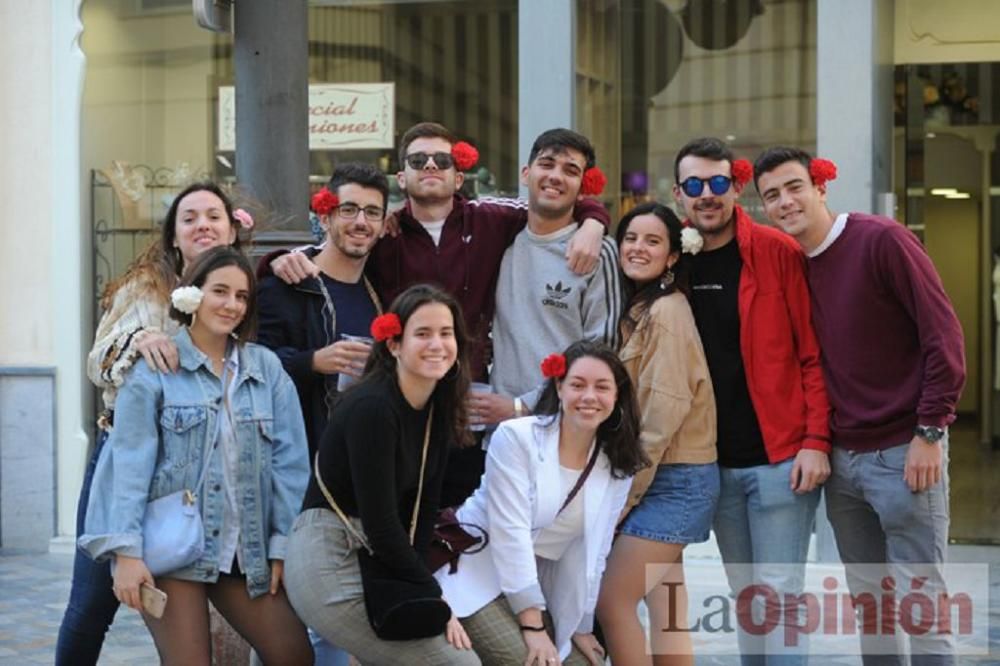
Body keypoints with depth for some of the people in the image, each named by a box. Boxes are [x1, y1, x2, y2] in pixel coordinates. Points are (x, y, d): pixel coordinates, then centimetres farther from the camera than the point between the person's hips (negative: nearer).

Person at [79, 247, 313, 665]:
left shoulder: (268, 368, 6)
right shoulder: (155, 368, -4)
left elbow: (290, 460, 4)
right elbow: (131, 461, -8)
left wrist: (283, 545, -1)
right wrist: (127, 552, -15)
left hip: (245, 551, 4)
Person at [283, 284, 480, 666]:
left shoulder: (438, 407, 5)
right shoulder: (372, 407, -21)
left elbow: (423, 504, 5)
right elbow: (380, 523, -22)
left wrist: (416, 584, -7)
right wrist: (433, 597, -13)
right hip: (328, 561, -9)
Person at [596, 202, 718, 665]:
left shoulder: (666, 311, -14)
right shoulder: (637, 311, 14)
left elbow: (662, 414, -18)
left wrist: (624, 494, -13)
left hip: (673, 479, -9)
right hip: (661, 477, 9)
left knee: (612, 601, -9)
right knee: (665, 611, 11)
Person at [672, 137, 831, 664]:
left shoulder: (778, 252, -7)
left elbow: (814, 353, -7)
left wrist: (816, 440, -14)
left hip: (781, 458, -4)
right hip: (715, 465, 4)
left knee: (777, 596, -4)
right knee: (745, 597, 13)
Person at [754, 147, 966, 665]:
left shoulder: (882, 240, -10)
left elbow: (943, 334, -13)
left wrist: (930, 431, -14)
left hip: (903, 453, -6)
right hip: (841, 458, 6)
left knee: (919, 599, -3)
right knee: (869, 601, 12)